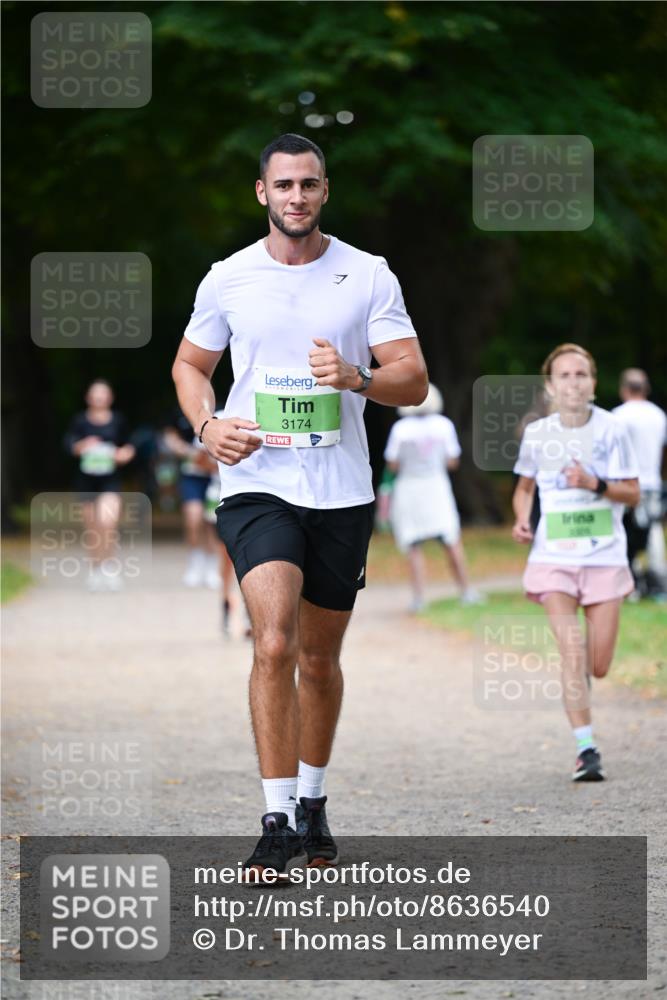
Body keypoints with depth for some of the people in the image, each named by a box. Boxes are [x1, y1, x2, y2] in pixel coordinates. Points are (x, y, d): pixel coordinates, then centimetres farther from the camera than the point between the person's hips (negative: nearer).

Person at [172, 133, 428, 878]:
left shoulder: (368, 276, 1)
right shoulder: (227, 280, 3)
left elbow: (414, 381, -1)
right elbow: (189, 364, 17)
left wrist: (357, 377, -21)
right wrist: (206, 425, -3)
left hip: (342, 490, 1)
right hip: (257, 483, -1)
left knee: (319, 656, 12)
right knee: (274, 642, -19)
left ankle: (312, 806, 30)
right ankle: (277, 823, -18)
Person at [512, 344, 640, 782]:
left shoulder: (610, 429, -5)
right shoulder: (537, 434, 2)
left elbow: (633, 493, -2)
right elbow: (525, 486, 18)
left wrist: (595, 485, -19)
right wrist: (522, 519, -1)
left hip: (604, 555, 0)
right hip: (554, 557, 0)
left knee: (598, 666, 1)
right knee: (571, 650, -17)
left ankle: (581, 677, 39)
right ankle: (587, 748, -13)